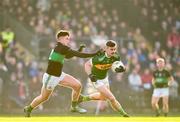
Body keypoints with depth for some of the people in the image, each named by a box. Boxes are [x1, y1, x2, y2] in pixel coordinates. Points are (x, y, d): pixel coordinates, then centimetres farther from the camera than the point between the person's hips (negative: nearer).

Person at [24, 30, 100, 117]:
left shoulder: (59, 47, 3)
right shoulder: (61, 48, -24)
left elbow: (68, 56, 22)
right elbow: (78, 55, -31)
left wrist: (79, 50, 9)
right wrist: (94, 54, -33)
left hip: (59, 75, 9)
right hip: (50, 77, -9)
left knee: (78, 85, 0)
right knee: (44, 97, 9)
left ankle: (74, 106, 17)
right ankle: (28, 109, 34)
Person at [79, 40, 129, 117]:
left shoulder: (115, 57, -16)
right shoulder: (99, 58, -34)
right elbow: (87, 64, -23)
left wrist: (121, 69, -34)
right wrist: (90, 75, -36)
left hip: (105, 77, 8)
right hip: (97, 79, -8)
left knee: (103, 97, 28)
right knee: (111, 98, -12)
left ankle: (83, 98, 45)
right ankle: (123, 114, 4)